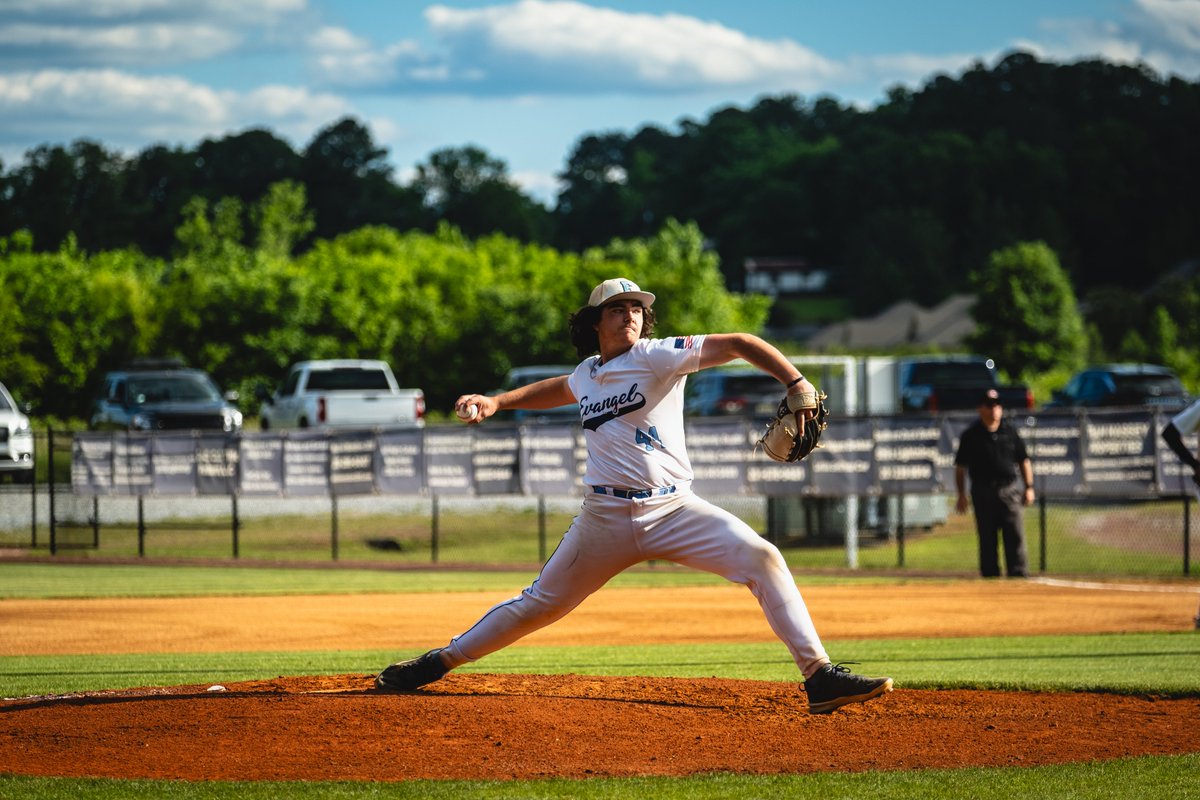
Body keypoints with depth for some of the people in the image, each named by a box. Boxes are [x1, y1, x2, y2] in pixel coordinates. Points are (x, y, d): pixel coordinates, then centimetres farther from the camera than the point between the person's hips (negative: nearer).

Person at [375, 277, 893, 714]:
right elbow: (557, 390, 37)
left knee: (761, 558, -23)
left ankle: (819, 677, -23)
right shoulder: (587, 374, 10)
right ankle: (438, 663, 26)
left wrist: (797, 384, -28)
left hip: (673, 511, -3)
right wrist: (496, 402, 27)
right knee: (539, 605, 9)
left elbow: (738, 345, -16)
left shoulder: (657, 357, -6)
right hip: (606, 518, 3)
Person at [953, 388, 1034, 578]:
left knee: (1015, 536, -7)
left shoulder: (1010, 432, 10)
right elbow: (960, 467, 5)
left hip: (1009, 490, 1)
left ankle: (1019, 575, -9)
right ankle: (989, 575, 9)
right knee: (987, 540, 3)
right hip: (983, 492, -1)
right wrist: (961, 495, -1)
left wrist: (1028, 487, 6)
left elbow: (1023, 461, 15)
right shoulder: (971, 435, 4)